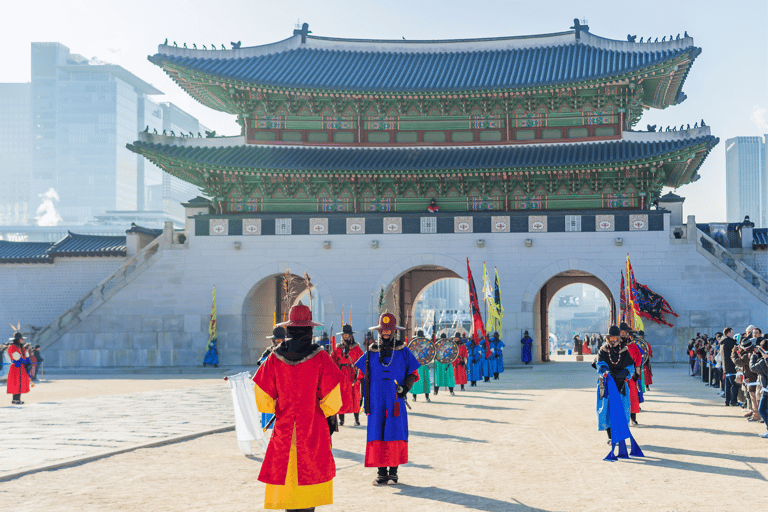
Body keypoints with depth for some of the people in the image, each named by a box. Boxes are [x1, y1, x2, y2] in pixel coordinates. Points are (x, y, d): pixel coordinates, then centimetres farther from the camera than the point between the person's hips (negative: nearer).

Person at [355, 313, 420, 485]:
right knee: (377, 434, -1)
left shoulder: (403, 351, 5)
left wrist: (405, 388, -8)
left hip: (396, 401, -1)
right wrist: (364, 399, 11)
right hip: (376, 402, 2)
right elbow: (363, 376, 16)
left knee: (395, 434, -3)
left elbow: (413, 374, 9)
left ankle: (393, 472, 6)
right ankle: (381, 473, 5)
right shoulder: (371, 352, 9)